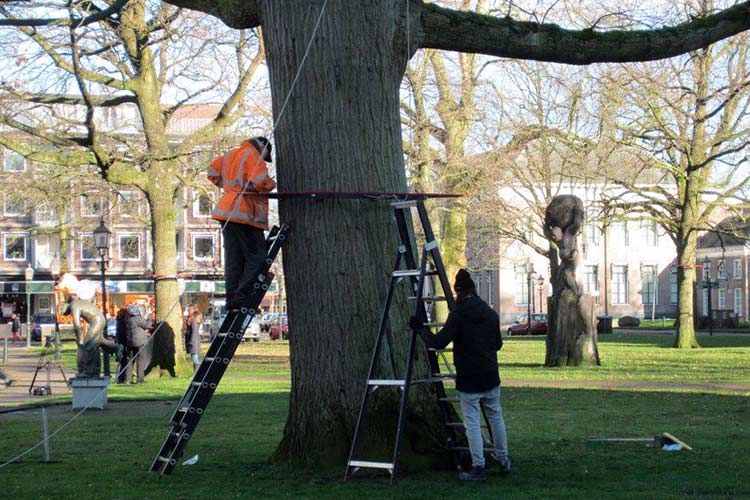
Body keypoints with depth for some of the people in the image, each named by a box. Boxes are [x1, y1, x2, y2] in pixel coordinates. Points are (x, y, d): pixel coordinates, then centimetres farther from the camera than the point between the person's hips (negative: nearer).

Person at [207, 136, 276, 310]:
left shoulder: (230, 155, 20)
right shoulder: (252, 156, -6)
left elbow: (213, 171, 25)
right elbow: (261, 182, -18)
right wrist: (272, 184, 2)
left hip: (227, 211, 9)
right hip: (244, 214, -8)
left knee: (233, 258, 9)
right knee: (257, 257, -4)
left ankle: (232, 300, 6)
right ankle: (242, 298, -12)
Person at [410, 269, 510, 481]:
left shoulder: (458, 314, -13)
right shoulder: (490, 313, 5)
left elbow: (439, 342, -17)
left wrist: (420, 329, -3)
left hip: (469, 379, -5)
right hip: (490, 377, 5)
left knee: (472, 423, 0)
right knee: (495, 417, 18)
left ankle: (478, 467, 0)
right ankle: (503, 459, 28)